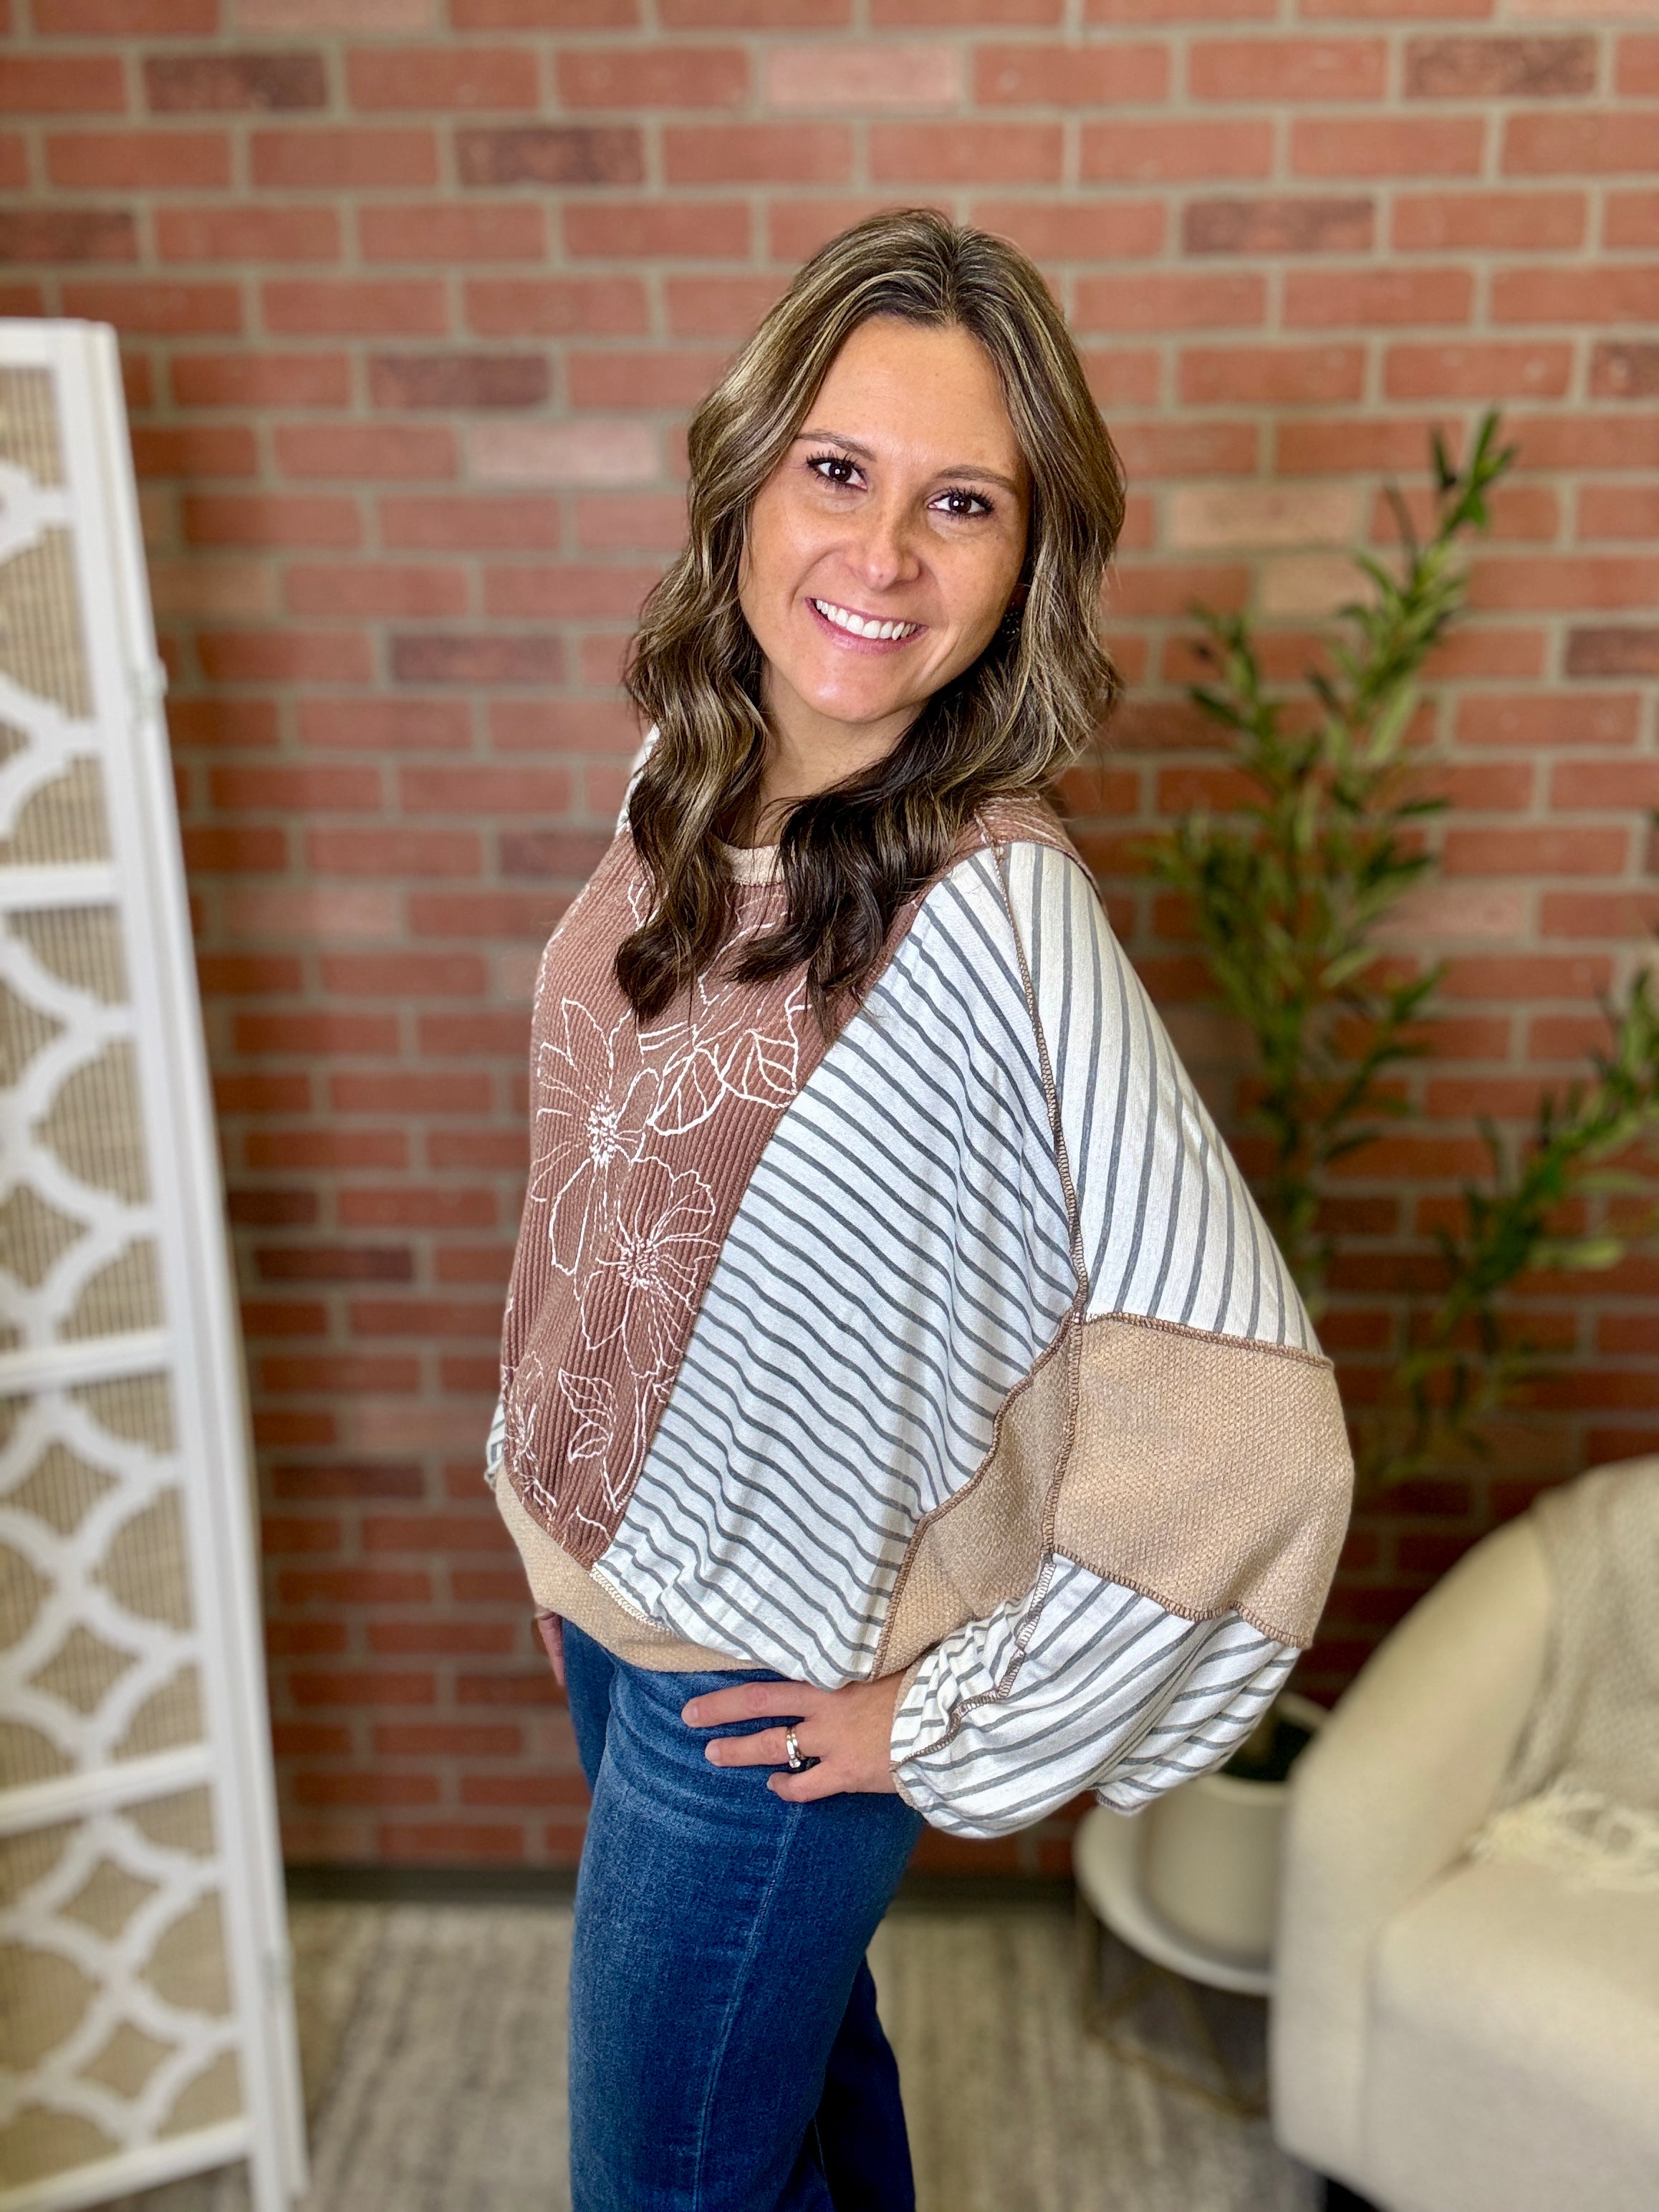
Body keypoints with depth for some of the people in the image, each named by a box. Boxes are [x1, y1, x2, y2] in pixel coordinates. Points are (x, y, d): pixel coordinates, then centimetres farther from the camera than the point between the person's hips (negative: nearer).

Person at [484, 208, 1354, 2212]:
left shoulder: (997, 916, -29)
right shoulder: (689, 784, -7)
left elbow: (1242, 1430, -29)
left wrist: (955, 1728, -17)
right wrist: (559, 1492, 12)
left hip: (763, 1690, -6)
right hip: (611, 1589, 6)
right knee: (797, 2046, 30)